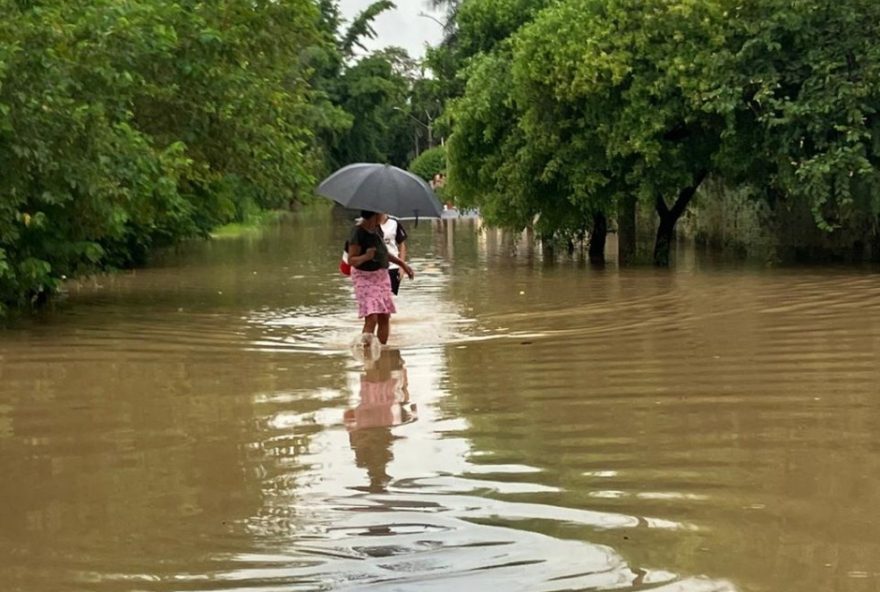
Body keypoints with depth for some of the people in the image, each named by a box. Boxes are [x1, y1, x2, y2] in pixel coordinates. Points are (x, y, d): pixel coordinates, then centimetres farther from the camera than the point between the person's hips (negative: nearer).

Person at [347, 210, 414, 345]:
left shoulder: (376, 228, 6)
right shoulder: (358, 233, -18)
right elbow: (351, 260, -20)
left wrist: (402, 263, 19)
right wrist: (365, 257, -38)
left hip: (382, 275, 8)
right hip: (365, 277, -8)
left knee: (385, 317, 7)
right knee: (371, 318, -17)